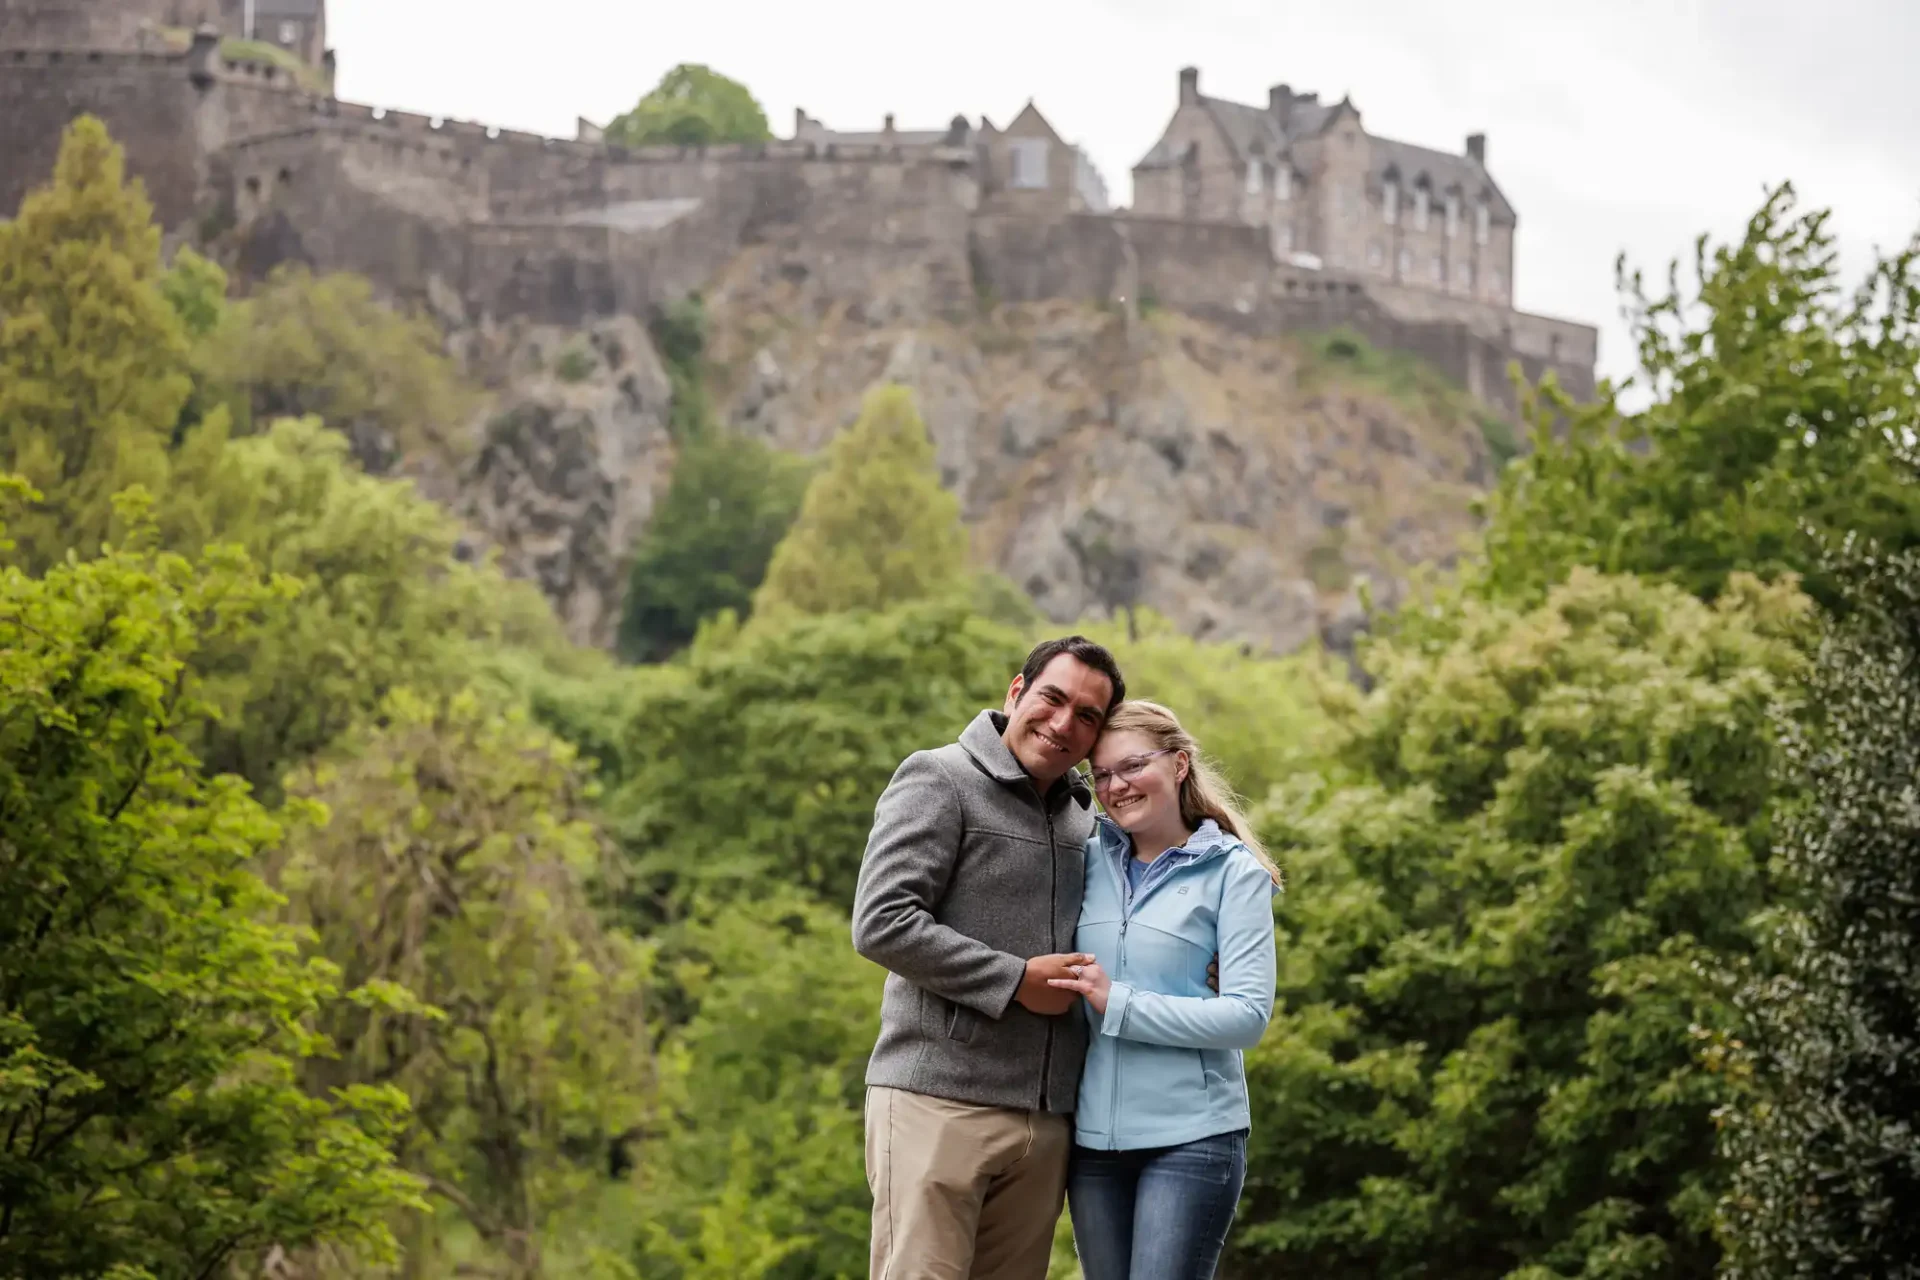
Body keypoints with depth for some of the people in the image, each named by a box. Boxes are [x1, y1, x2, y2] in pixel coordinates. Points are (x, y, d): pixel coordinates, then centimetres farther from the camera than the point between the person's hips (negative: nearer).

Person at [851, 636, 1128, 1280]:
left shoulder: (1085, 814, 17)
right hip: (939, 1105, -7)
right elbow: (882, 924, -14)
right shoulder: (938, 781, -4)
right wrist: (1016, 981, -13)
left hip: (1045, 1122, 7)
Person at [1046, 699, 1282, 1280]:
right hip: (1093, 1134, 5)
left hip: (1190, 1137, -4)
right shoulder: (1090, 858, 9)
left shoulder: (1233, 873, -2)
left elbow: (1248, 1015, -9)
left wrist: (1119, 1004, -15)